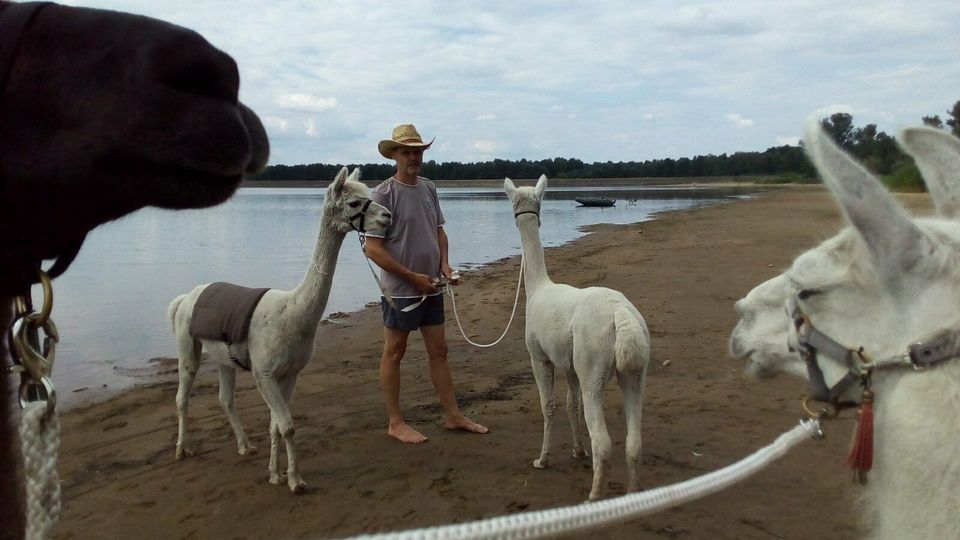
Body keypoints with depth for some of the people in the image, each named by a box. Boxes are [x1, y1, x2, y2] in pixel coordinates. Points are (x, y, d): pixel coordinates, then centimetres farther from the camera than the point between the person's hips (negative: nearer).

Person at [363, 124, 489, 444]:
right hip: (401, 290, -7)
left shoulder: (429, 189, 8)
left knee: (439, 352, 13)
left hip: (431, 288, 7)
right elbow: (373, 249, -16)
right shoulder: (383, 194, -13)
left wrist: (444, 265, 1)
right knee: (393, 354, 6)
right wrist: (413, 277, -15)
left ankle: (454, 416, 23)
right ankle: (395, 423, 17)